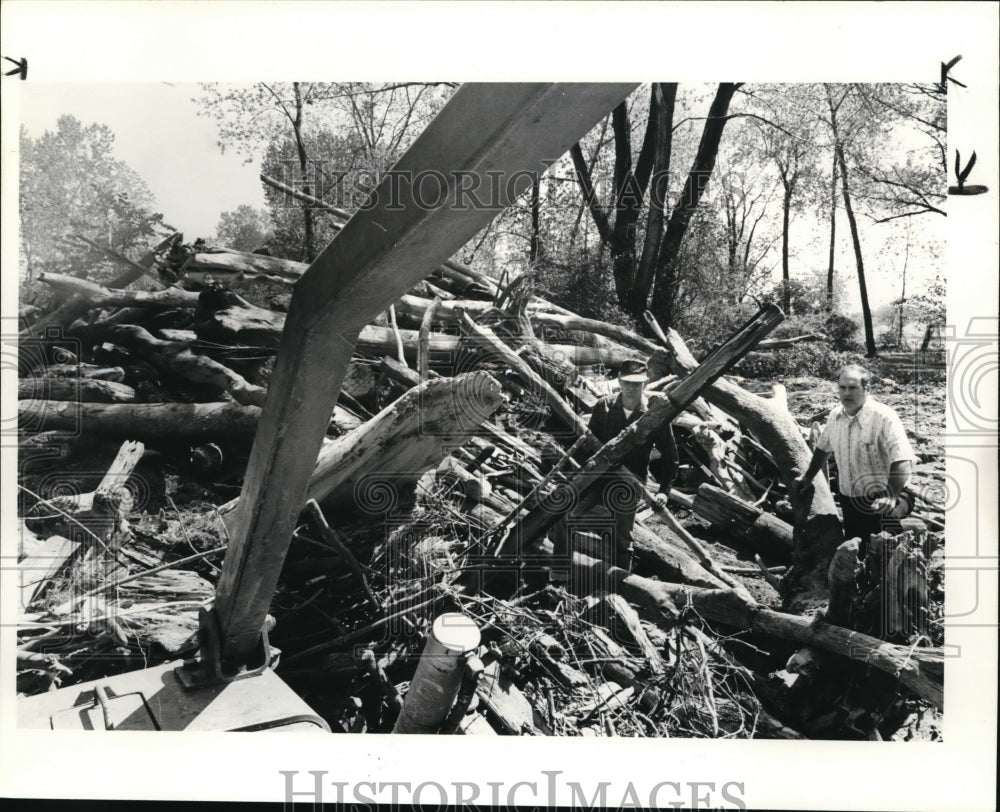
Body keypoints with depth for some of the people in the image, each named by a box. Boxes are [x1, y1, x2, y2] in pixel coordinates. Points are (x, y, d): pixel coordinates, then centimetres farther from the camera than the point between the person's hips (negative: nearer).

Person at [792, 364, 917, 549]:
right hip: (849, 499, 6)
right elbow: (823, 448, 17)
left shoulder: (884, 417, -20)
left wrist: (892, 498, -38)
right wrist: (808, 477, 20)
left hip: (880, 503, -6)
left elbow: (901, 462, -27)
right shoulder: (835, 416, 0)